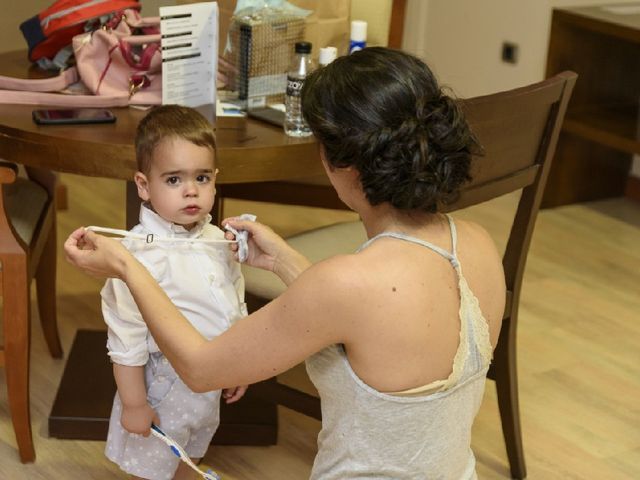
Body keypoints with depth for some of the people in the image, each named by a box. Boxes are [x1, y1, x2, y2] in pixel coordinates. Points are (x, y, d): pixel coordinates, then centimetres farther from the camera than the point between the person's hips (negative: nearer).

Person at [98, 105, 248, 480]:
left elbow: (236, 307, 11)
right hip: (164, 388, -6)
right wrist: (133, 404, -17)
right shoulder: (140, 254, -26)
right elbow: (126, 339, -21)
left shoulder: (217, 240, -3)